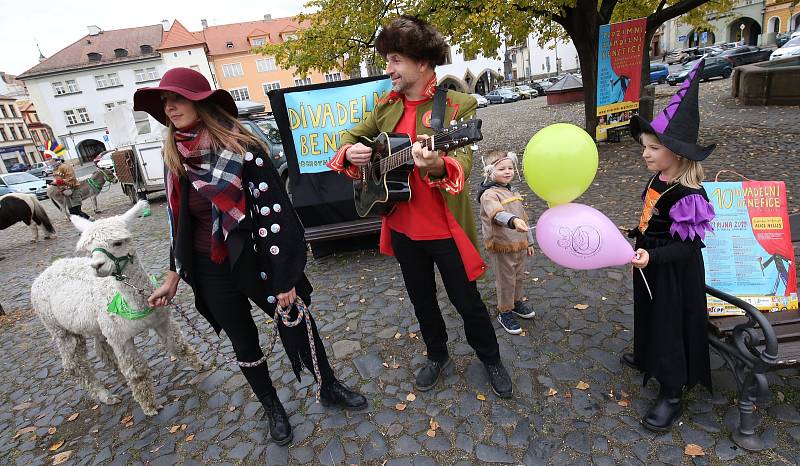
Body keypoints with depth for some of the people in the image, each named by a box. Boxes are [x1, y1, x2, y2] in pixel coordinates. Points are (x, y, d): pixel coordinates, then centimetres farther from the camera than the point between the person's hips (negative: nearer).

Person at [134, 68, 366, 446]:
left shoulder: (242, 147, -15)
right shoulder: (175, 158, 1)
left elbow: (275, 212, -17)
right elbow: (179, 222, 11)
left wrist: (285, 277, -17)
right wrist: (174, 276, 15)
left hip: (256, 262, -4)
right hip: (211, 273, 4)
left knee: (297, 324, 9)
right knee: (244, 342, 16)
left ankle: (329, 388, 35)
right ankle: (272, 408, 40)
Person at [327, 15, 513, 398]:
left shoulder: (459, 105, -12)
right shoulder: (387, 105, 5)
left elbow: (462, 164, -24)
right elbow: (351, 136, 14)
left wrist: (437, 166, -47)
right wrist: (351, 152, -9)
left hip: (446, 229, -5)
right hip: (401, 227, 5)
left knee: (467, 301, 11)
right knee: (421, 300, 21)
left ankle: (491, 360, 39)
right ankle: (437, 356, 47)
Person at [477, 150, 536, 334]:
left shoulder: (514, 192, 12)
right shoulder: (488, 194, -16)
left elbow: (523, 217, 18)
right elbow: (497, 214, -36)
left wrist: (529, 241, 21)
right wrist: (513, 221, -55)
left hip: (519, 244, 7)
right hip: (501, 246, -7)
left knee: (519, 276, 21)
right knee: (505, 280, 5)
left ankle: (516, 301, 43)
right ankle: (505, 311, 23)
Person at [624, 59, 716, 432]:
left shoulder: (688, 196, -28)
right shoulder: (658, 180, -3)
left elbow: (686, 247, -26)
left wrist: (652, 256, -39)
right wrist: (639, 238, 24)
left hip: (674, 275, -8)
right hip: (650, 264, 9)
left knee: (671, 326, 5)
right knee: (648, 316, 26)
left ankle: (672, 395, 23)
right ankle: (646, 358, 51)